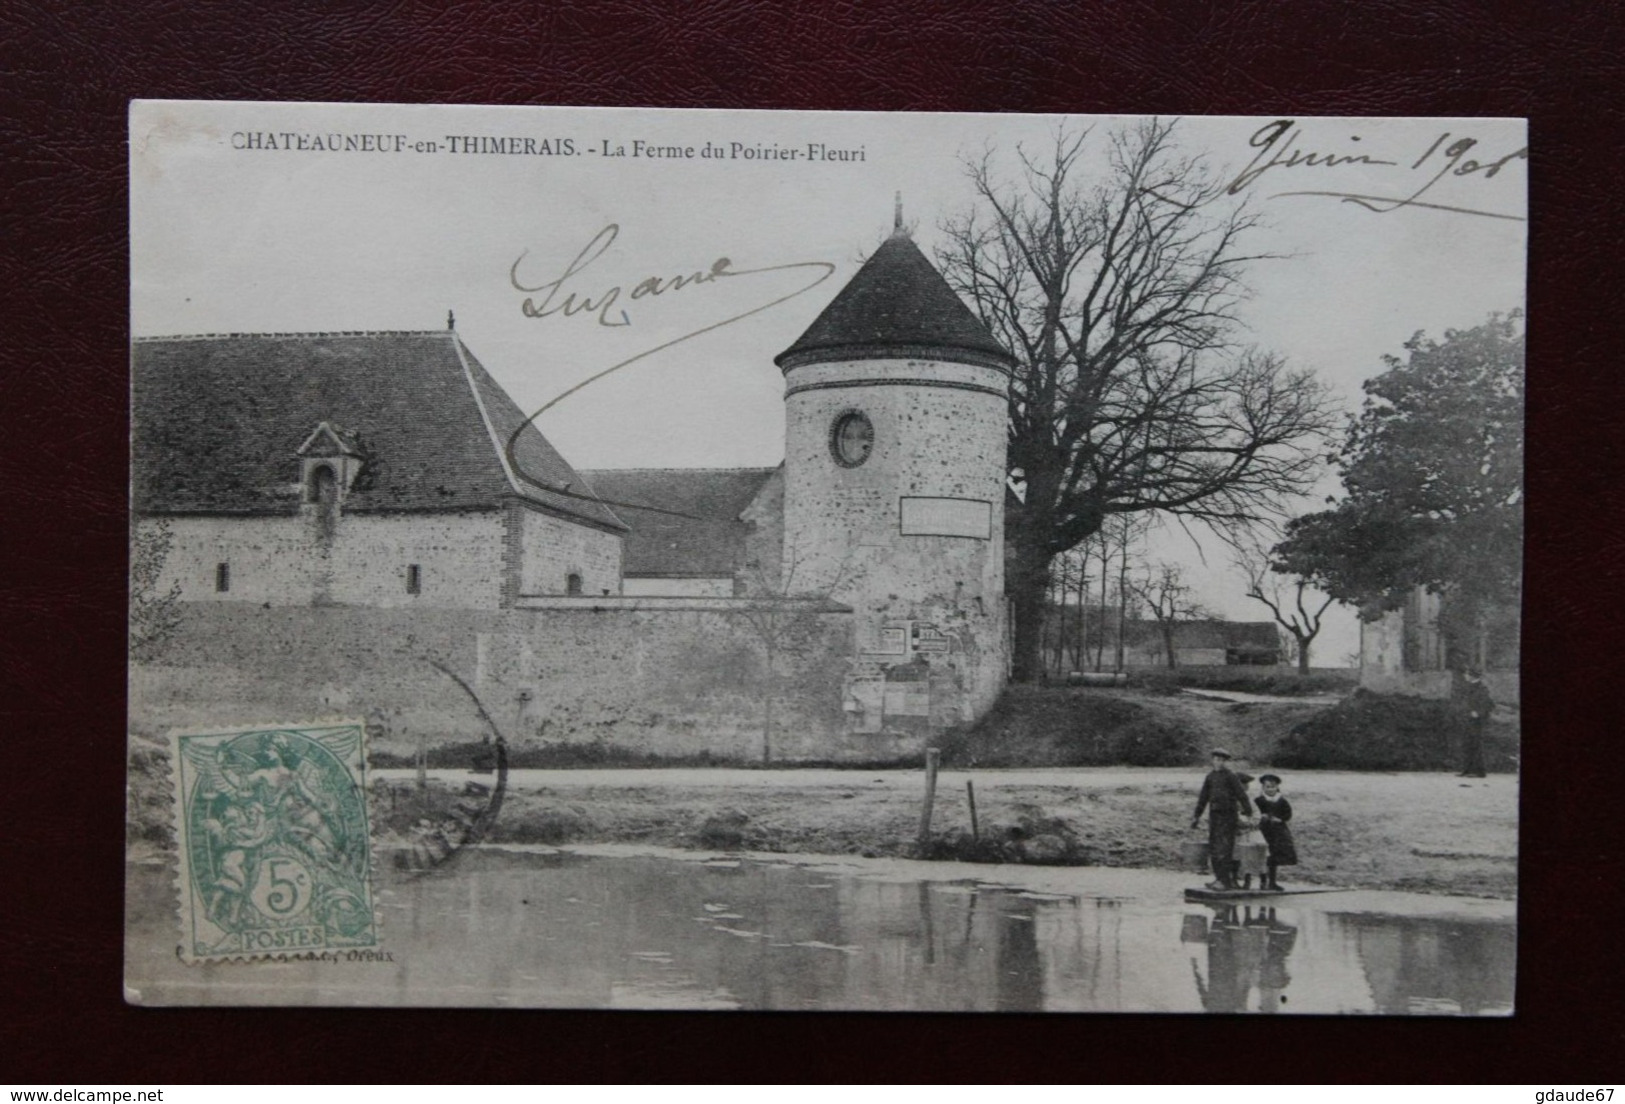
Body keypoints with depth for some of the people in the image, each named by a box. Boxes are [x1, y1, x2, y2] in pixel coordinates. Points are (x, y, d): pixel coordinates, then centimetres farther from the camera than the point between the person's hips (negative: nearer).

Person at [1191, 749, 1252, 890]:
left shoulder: (1231, 777, -8)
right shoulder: (1210, 776, 11)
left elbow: (1242, 796, -11)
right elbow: (1203, 798, 17)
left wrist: (1246, 813, -18)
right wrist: (1196, 816, 18)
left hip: (1227, 816, -7)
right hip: (1214, 815, 7)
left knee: (1223, 849, -10)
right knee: (1213, 849, 10)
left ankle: (1225, 881, -7)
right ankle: (1219, 877, 20)